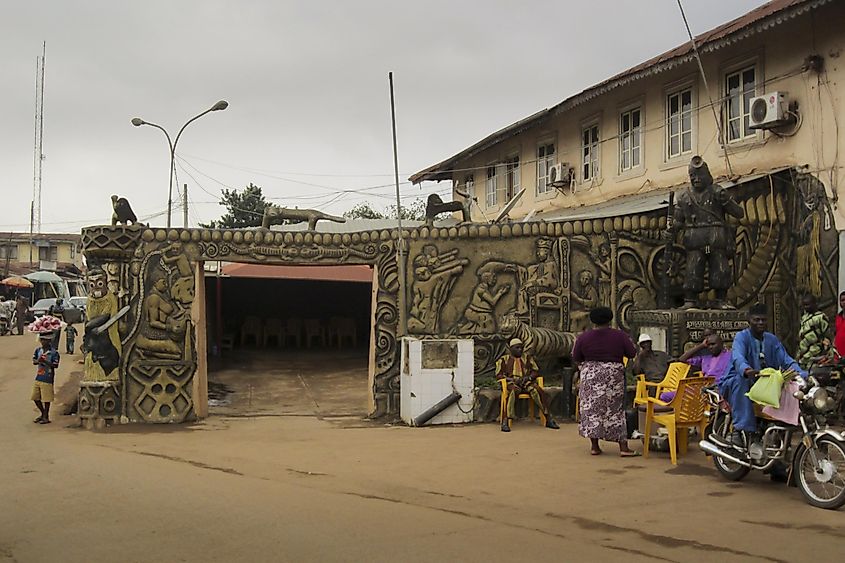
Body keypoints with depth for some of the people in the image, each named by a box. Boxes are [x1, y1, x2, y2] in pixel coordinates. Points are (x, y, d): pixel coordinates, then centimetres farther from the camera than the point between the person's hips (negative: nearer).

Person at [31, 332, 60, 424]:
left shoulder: (54, 352, -12)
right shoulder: (38, 350, 6)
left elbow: (55, 365, -14)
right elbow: (34, 361, 4)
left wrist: (45, 361, -24)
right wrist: (38, 361, -18)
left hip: (47, 379, -6)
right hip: (38, 378, 6)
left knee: (46, 399, 1)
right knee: (35, 397, 13)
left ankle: (46, 417, 15)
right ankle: (43, 414, 30)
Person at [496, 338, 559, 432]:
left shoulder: (527, 358, 20)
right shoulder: (504, 359, 13)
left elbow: (536, 371, 17)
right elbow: (499, 375, 6)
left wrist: (528, 377, -6)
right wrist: (513, 379, -9)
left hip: (527, 382, 3)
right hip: (512, 382, -3)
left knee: (538, 392, -29)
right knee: (513, 392, -39)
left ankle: (548, 419, -27)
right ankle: (505, 422, -43)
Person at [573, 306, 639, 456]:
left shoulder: (583, 337, -2)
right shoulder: (620, 336, -5)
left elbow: (576, 359, 3)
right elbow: (632, 354, 0)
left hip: (590, 377, 1)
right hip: (613, 377, 0)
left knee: (592, 408, 7)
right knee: (615, 410, 4)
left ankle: (594, 446, 5)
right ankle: (623, 448, 0)